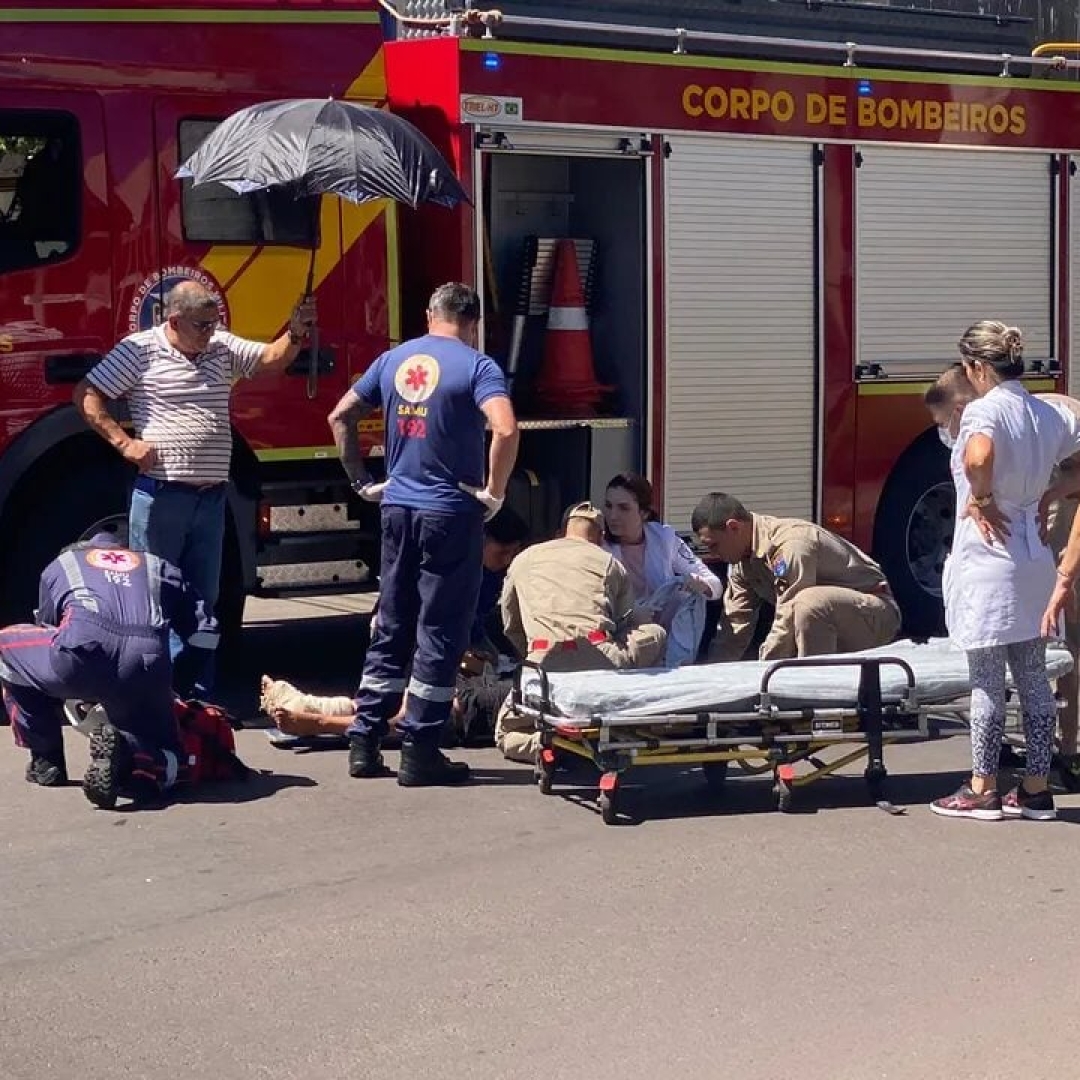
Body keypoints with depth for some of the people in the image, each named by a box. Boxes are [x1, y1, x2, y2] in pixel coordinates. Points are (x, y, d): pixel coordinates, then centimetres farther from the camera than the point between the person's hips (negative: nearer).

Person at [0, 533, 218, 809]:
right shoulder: (158, 567, 34)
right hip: (147, 669, 2)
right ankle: (124, 748, -11)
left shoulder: (60, 565, 34)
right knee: (163, 765, 25)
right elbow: (206, 633, 25)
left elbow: (46, 630, 40)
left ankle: (46, 761, 26)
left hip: (83, 651, -1)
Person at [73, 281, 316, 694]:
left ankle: (199, 697, 20)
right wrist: (124, 442, -12)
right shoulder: (139, 350, -6)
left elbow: (270, 359, 1)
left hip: (211, 497, 5)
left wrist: (295, 334, -18)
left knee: (203, 599, 11)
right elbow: (87, 395, -5)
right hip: (159, 496, -5)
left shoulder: (223, 347, 9)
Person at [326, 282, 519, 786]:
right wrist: (495, 492, -12)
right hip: (451, 514, -5)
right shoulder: (476, 366, -8)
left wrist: (362, 482, 15)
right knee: (440, 632, 2)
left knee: (391, 626, 15)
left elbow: (340, 416, 14)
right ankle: (419, 751, 4)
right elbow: (505, 429, -24)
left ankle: (364, 740, 17)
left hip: (398, 509, 5)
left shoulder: (393, 360, 9)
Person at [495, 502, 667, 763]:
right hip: (602, 660, -1)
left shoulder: (524, 559, 25)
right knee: (656, 633, 28)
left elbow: (510, 626, 31)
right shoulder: (611, 563, 21)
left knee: (506, 736, 24)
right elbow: (628, 621, 25)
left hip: (546, 663, 1)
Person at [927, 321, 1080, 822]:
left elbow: (979, 455, -36)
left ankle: (982, 790, 12)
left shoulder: (984, 410, -15)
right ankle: (1036, 787, 18)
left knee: (986, 682, 3)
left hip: (987, 563, -7)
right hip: (1034, 562, 7)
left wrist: (981, 498, -18)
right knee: (1033, 678, 12)